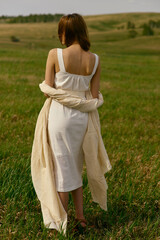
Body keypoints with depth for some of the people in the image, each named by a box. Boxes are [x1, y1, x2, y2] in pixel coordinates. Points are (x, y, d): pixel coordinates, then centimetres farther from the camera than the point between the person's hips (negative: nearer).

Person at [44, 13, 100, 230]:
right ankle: (80, 215, 25)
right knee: (75, 168, 22)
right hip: (82, 117, 4)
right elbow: (95, 96, 0)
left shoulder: (55, 54, -12)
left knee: (62, 169, 7)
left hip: (60, 115, -4)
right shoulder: (95, 60, -2)